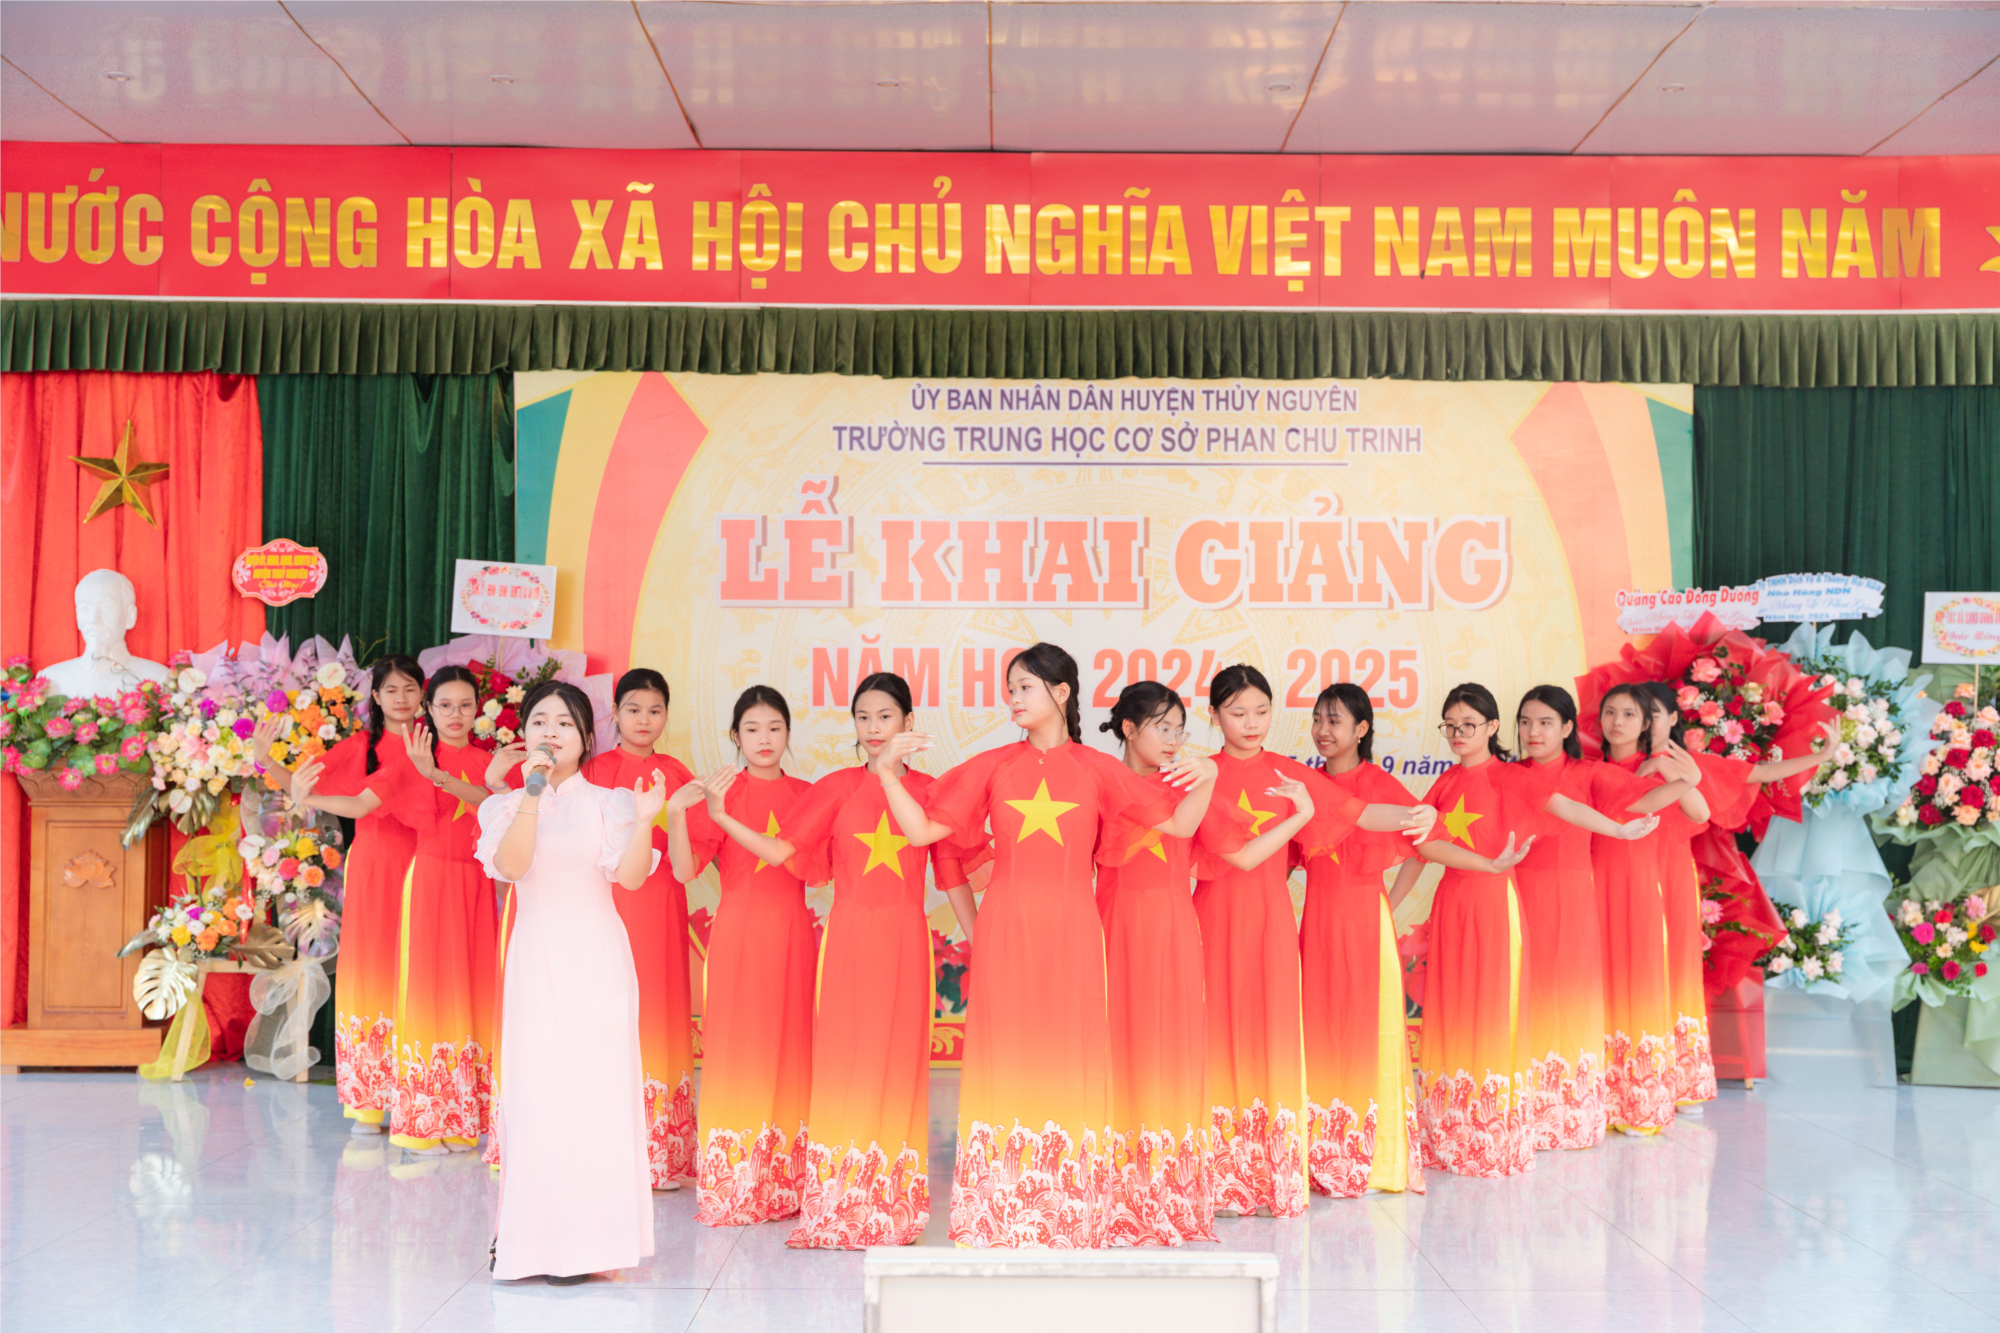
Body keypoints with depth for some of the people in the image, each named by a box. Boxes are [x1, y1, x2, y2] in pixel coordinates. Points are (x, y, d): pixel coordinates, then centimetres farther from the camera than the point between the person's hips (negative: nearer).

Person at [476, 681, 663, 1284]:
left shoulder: (610, 802, 6)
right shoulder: (507, 805, 9)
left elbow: (630, 876, -9)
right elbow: (510, 866, -11)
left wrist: (645, 820, -25)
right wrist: (533, 792, -16)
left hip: (597, 958, -1)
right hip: (536, 956, 1)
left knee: (594, 1086, -3)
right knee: (534, 1086, -2)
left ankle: (584, 1236, 3)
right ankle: (529, 1233, 6)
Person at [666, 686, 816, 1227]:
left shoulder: (806, 795, 9)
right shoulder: (720, 795, -1)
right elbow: (684, 871, -11)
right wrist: (675, 811, -24)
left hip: (792, 936, 3)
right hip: (738, 934, -3)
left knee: (790, 1049, 4)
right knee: (737, 1050, -3)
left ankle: (788, 1180, 13)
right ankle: (734, 1183, 6)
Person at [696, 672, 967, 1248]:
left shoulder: (929, 790, 5)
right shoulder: (838, 787, 5)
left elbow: (953, 875, 7)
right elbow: (780, 851, 1)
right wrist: (720, 816, -9)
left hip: (905, 943, 0)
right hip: (849, 940, 0)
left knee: (899, 1066, 2)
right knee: (844, 1065, 0)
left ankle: (892, 1209, 12)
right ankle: (837, 1208, 8)